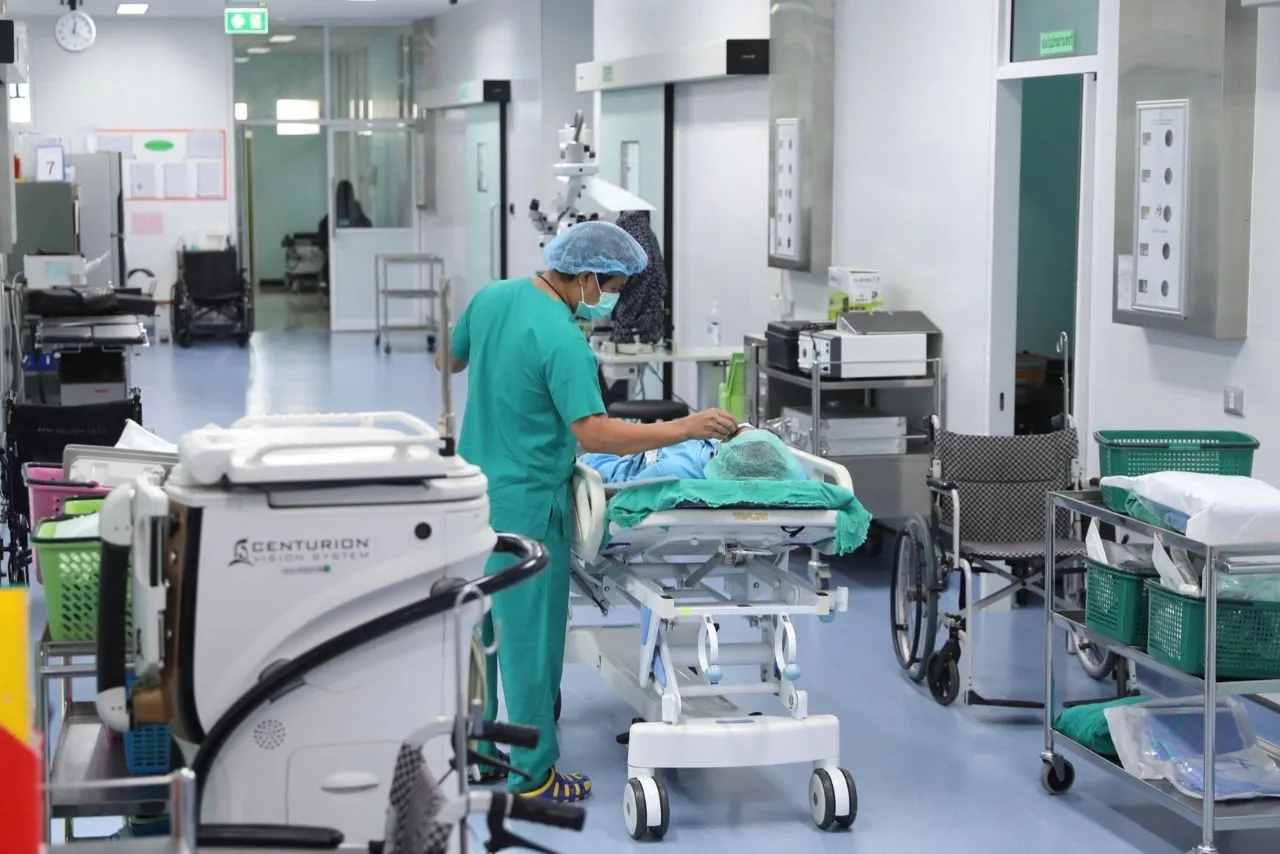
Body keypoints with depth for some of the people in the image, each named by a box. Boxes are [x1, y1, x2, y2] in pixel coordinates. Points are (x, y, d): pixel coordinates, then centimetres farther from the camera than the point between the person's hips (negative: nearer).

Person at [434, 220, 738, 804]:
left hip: (474, 491, 8)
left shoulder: (491, 298, 2)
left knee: (478, 625, 17)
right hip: (526, 506, -8)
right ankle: (533, 773, 10)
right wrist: (688, 428, -26)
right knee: (529, 638, 1)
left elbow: (448, 362, 18)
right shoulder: (562, 341, -22)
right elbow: (594, 434, -28)